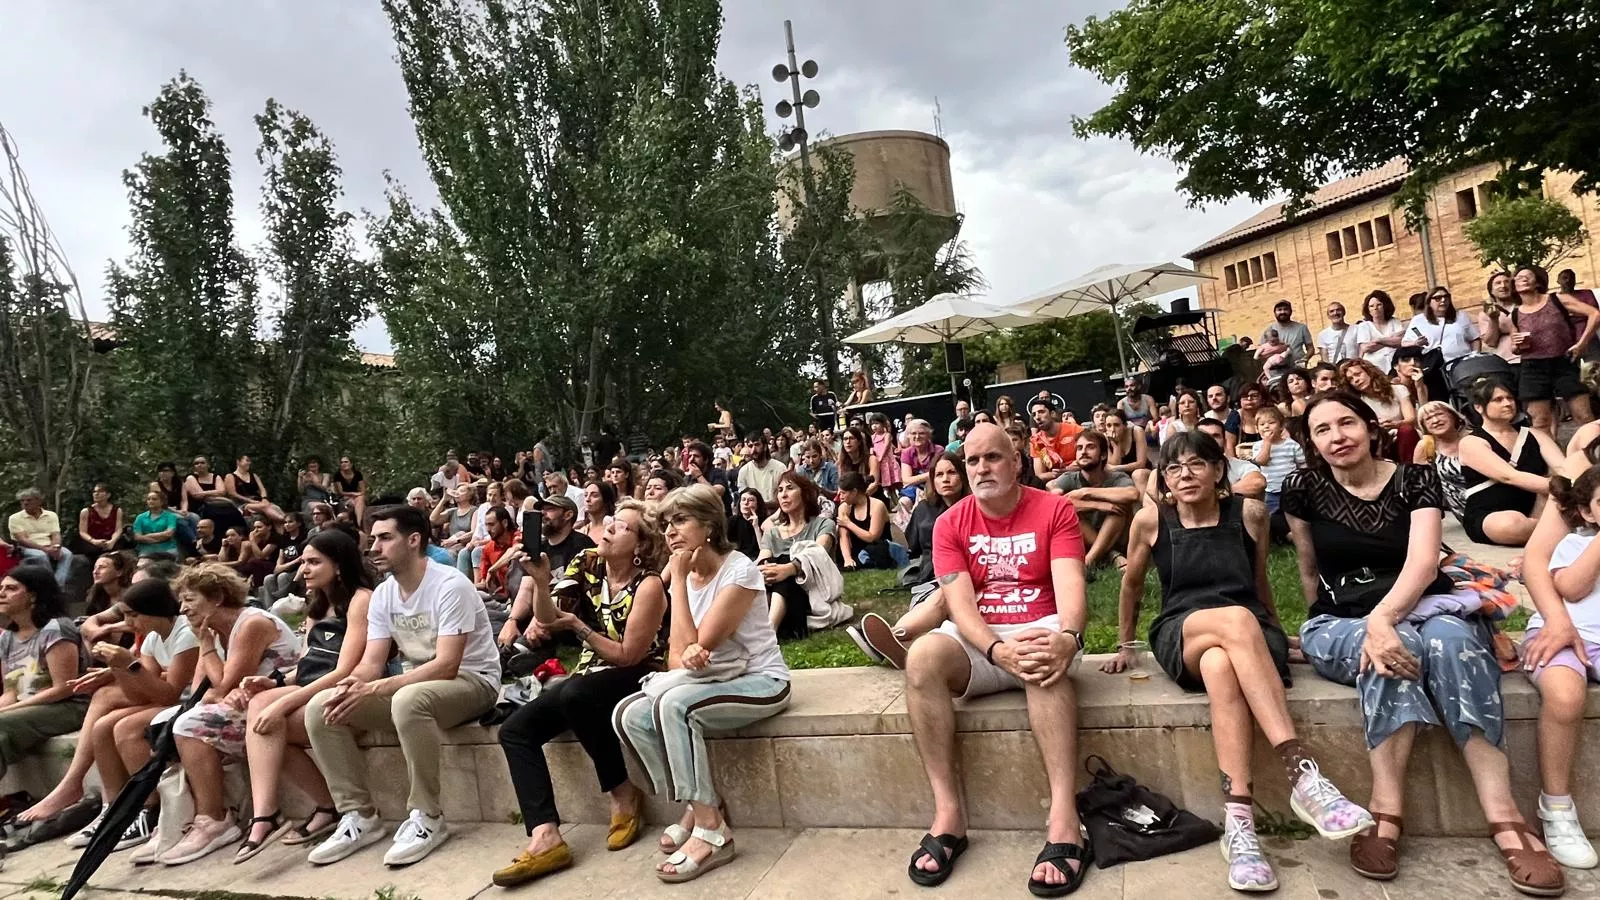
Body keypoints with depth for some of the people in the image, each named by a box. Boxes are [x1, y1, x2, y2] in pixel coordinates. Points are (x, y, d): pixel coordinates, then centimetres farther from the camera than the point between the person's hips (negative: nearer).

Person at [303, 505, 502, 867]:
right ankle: (359, 816, 0)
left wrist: (373, 690, -31)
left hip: (471, 680, -8)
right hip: (414, 683, 8)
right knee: (321, 708, -7)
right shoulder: (382, 594, 4)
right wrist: (351, 684, -24)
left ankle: (427, 818, -22)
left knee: (408, 700, -39)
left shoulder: (450, 585, -21)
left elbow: (446, 665, -27)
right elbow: (371, 662, 0)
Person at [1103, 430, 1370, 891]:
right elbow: (1132, 583, 17)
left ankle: (1239, 822, -46)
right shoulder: (1150, 520, 1)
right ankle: (1303, 773, -43)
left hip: (1251, 637, 1)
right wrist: (1125, 647, 22)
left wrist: (1279, 638, 28)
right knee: (1235, 619, -38)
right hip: (1179, 638, -1)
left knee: (1221, 666, -39)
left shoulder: (1249, 513, 3)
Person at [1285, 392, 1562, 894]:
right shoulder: (1304, 488, -1)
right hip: (1340, 623, -1)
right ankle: (1387, 815, -39)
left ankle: (1506, 821, -36)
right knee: (1397, 645, -36)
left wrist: (1382, 618, -33)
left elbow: (1424, 563, -17)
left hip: (1420, 608, 1)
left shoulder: (1415, 479, -2)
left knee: (1449, 639, -35)